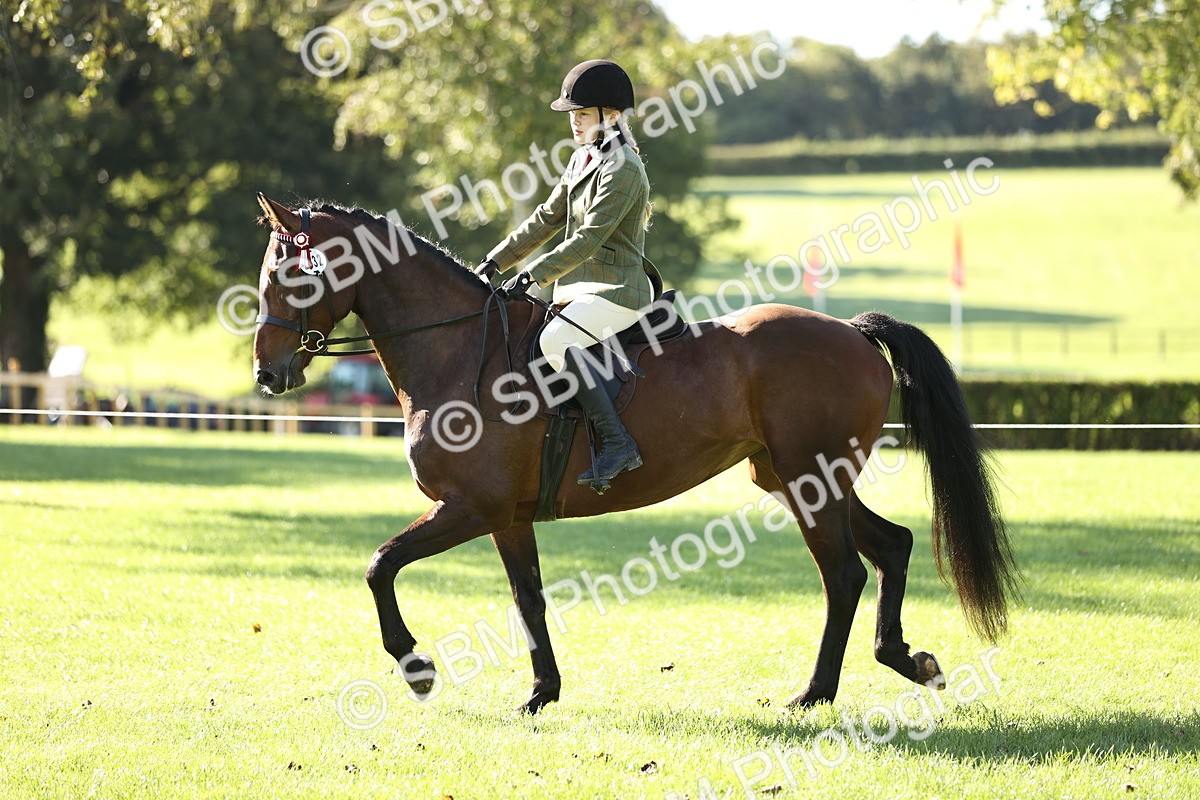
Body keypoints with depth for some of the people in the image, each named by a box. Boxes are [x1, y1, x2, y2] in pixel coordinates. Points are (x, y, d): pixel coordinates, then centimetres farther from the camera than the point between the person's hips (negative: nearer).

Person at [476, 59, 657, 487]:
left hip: (617, 291, -10)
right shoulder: (584, 160, 14)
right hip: (583, 288, 10)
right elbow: (547, 218, 19)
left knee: (554, 339, -31)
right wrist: (495, 263, 12)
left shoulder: (623, 170, -16)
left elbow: (588, 239, -23)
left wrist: (531, 276, -26)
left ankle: (618, 443, -32)